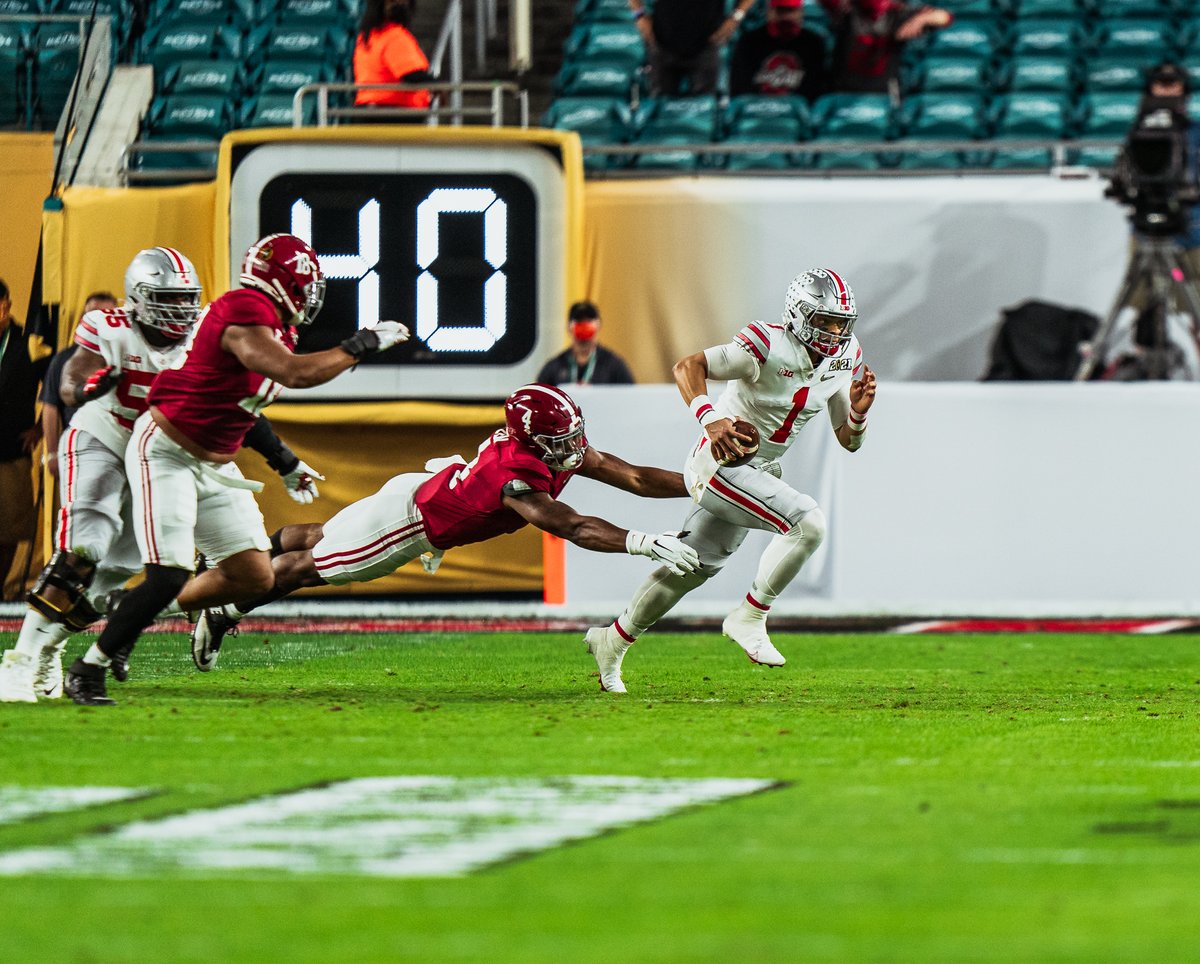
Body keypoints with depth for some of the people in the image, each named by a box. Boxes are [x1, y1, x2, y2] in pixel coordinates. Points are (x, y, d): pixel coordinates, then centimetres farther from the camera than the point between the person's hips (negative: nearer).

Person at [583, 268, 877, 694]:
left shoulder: (843, 360, 1)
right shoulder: (770, 348, -21)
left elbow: (848, 440, 7)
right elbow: (687, 367, -23)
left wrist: (858, 409, -14)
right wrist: (710, 418, -38)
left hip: (759, 471, 9)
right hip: (720, 463, -9)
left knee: (695, 566, 18)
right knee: (807, 523, -25)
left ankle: (612, 640, 35)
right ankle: (749, 618, -11)